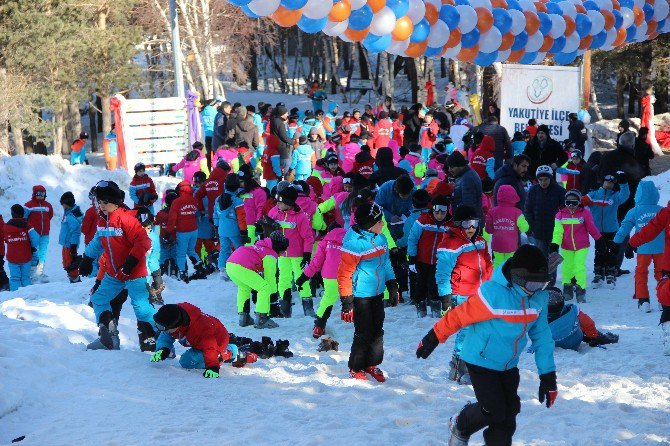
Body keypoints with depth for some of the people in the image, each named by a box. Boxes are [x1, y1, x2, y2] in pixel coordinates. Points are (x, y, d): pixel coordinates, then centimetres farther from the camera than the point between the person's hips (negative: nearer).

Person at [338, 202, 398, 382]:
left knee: (377, 331, 12)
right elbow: (344, 273, -17)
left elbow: (386, 264, 19)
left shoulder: (380, 239, 5)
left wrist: (393, 287, 18)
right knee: (364, 333, -2)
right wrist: (346, 302, -17)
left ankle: (372, 365, 28)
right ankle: (356, 369, 15)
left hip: (377, 294, 8)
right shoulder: (354, 243, -19)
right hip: (360, 296, -8)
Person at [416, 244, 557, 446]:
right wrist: (433, 339, -10)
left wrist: (548, 375, 4)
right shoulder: (494, 293, -29)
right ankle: (460, 426, 20)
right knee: (493, 411, -10)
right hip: (482, 360, -6)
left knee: (508, 417, 4)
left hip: (508, 365, 6)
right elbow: (460, 315, -19)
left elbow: (541, 336, 3)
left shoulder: (539, 297, -7)